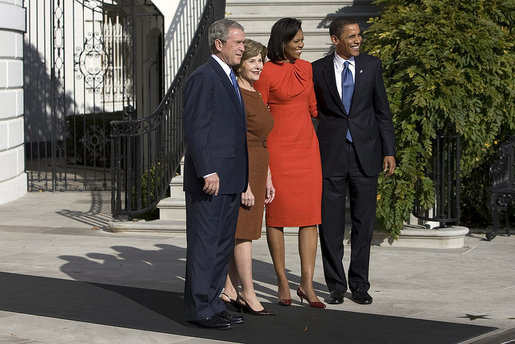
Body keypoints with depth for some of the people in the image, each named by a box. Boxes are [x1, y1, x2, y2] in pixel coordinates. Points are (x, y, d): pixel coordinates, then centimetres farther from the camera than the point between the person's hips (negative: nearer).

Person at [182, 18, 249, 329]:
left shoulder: (230, 78, 18)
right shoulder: (203, 77, -12)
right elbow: (195, 128, -17)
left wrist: (241, 175, 18)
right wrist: (208, 172, -21)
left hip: (231, 178, 9)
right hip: (210, 178, -9)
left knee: (224, 244, 12)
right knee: (205, 244, -4)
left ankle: (213, 303, 19)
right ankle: (199, 309, 1)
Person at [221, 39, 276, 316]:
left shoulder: (255, 95, 15)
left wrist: (267, 180, 18)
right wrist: (244, 186, -20)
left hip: (257, 170, 9)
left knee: (239, 232, 10)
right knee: (243, 232, -5)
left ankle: (229, 291, 15)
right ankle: (249, 295, 0)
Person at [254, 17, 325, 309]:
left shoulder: (306, 68, 10)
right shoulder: (266, 73, -8)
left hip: (307, 146, 6)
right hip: (277, 147, -5)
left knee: (311, 216, 0)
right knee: (277, 215, 2)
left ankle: (307, 284, 4)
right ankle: (283, 282, 11)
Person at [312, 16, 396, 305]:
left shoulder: (372, 66, 5)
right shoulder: (318, 70, 2)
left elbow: (382, 111, 7)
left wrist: (389, 151, 1)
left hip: (365, 154, 1)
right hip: (331, 155, -1)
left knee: (364, 222, 5)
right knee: (331, 224, 2)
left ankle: (359, 284, 15)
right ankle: (336, 285, 13)